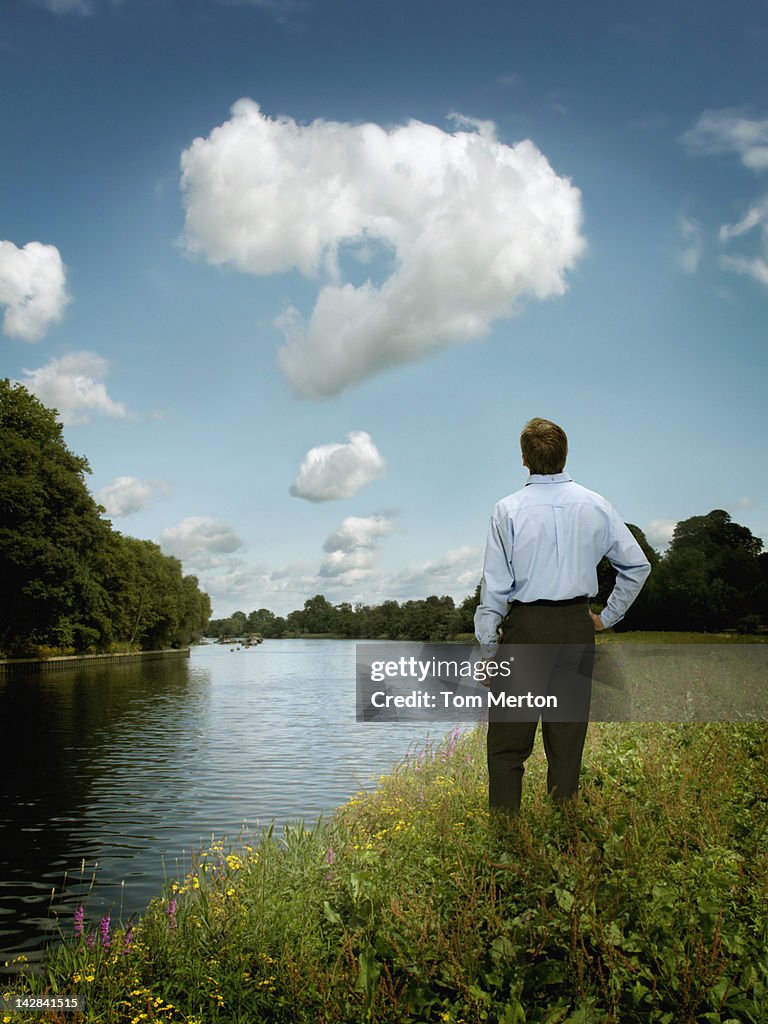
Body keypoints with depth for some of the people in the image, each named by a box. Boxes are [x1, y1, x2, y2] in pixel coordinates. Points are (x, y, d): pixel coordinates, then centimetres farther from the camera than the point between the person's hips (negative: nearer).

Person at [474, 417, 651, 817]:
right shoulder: (596, 506, 2)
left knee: (508, 741, 4)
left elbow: (495, 585, -6)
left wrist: (487, 649, 0)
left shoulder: (508, 510, -7)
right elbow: (637, 565, 8)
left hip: (526, 626, -3)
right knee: (568, 737, 12)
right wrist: (608, 617, 16)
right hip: (578, 627, 3)